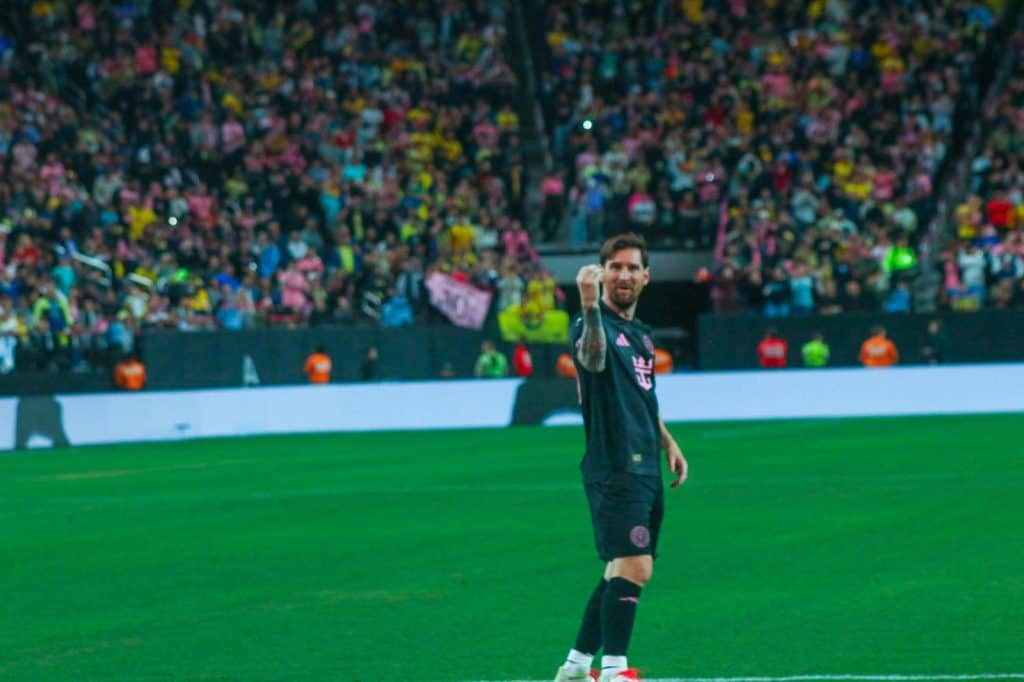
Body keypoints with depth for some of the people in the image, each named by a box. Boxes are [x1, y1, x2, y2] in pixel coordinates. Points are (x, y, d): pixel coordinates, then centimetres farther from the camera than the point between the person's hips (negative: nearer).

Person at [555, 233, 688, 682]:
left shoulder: (640, 333, 18)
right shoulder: (596, 324, -9)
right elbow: (593, 358, -35)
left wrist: (668, 442, 22)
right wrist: (589, 305, -51)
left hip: (645, 471, 9)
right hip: (614, 471, -9)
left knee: (626, 572, 12)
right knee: (633, 567, -19)